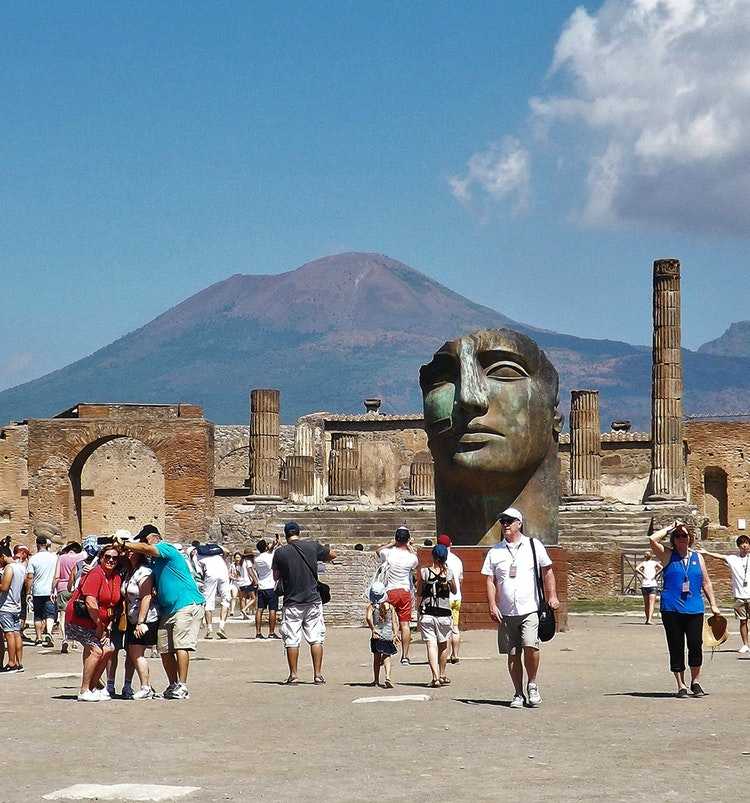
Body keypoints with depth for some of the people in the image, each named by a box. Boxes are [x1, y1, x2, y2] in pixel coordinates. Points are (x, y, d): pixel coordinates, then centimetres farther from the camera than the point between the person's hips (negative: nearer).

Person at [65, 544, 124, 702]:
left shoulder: (117, 578, 5)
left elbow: (113, 605, 11)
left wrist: (108, 626, 1)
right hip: (79, 619, -8)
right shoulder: (95, 574, -20)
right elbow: (90, 602, -27)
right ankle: (84, 692, -11)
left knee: (107, 650, -1)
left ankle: (92, 688, 13)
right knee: (96, 650, -18)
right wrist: (99, 625, -19)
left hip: (100, 622, 8)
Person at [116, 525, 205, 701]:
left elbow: (146, 548, -25)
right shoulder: (154, 561, 20)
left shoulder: (167, 548, -7)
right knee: (164, 649, 5)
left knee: (180, 646, -14)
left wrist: (125, 544, -15)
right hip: (167, 610, 9)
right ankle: (173, 686, 14)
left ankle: (182, 687, -14)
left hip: (186, 605, -9)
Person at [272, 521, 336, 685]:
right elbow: (332, 555, 15)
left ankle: (293, 675, 5)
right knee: (316, 639, 6)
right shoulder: (312, 547, -2)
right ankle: (318, 674, 4)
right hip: (313, 600, 1)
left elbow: (276, 576, 5)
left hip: (292, 602, -1)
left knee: (292, 640, 5)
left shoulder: (280, 552, -5)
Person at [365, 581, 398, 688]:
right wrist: (396, 634, 5)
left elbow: (368, 617, -21)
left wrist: (373, 629, -16)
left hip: (376, 636, 0)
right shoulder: (390, 606, 2)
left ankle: (376, 680, 22)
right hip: (388, 635, 0)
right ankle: (388, 676, -18)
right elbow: (395, 621, 1)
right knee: (386, 657, 4)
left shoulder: (371, 606, -4)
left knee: (376, 657, 14)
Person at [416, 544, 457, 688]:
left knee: (431, 644, -4)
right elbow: (454, 591, 13)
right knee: (443, 644, 18)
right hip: (444, 613, 1)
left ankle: (435, 676, -16)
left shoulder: (424, 572, -5)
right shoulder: (448, 572, -3)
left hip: (426, 613, -1)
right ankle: (442, 675, 30)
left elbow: (419, 593, 3)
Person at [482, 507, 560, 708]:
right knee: (513, 654, 4)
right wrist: (492, 605, -3)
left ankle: (532, 685, 2)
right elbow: (490, 581, 8)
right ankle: (518, 694, 15)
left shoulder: (534, 546, 6)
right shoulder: (495, 552, 9)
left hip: (530, 609, -2)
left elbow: (547, 571, 11)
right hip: (506, 613, 2)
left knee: (530, 646, -19)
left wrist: (552, 596, 1)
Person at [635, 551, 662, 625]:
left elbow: (636, 569, -10)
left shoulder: (643, 563, 10)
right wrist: (656, 575, -2)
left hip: (644, 585, 2)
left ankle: (648, 619, 23)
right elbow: (661, 568, -9)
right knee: (651, 603, -9)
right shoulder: (655, 563, 9)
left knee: (646, 604, 15)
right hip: (653, 584, -2)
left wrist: (642, 574, -2)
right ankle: (649, 619, -25)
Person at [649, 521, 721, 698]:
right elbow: (653, 539, -13)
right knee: (676, 648, 2)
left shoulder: (697, 557, 13)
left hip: (694, 609, 2)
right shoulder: (668, 555, 4)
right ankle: (681, 685, 11)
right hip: (671, 610, -2)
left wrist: (713, 604, 12)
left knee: (696, 646, -3)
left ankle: (695, 682, 16)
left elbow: (706, 582, 17)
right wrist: (671, 528, -1)